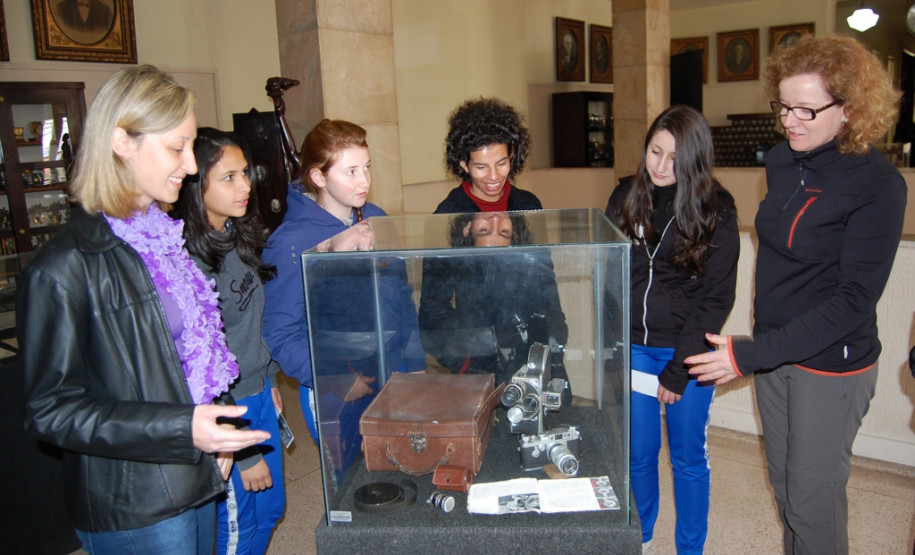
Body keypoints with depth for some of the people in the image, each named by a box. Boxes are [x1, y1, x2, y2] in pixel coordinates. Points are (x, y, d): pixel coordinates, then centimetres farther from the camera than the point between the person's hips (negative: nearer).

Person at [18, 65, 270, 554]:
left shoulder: (166, 236, 7)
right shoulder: (65, 267, -19)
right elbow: (51, 410, -17)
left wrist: (214, 436, 6)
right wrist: (182, 429, -26)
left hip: (198, 481, 8)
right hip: (132, 511, -7)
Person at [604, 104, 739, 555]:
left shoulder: (715, 208, -8)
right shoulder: (626, 196, 0)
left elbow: (715, 298, -8)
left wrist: (679, 370, -11)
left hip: (687, 350, -2)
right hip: (633, 346, 3)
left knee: (688, 457, 12)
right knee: (638, 453, 14)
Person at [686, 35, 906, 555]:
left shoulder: (877, 183, -18)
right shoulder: (782, 162, 2)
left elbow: (855, 298, -21)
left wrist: (751, 354, -25)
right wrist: (759, 348, 11)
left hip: (832, 363, -6)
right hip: (775, 349, 6)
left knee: (813, 499, 6)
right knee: (784, 486, 20)